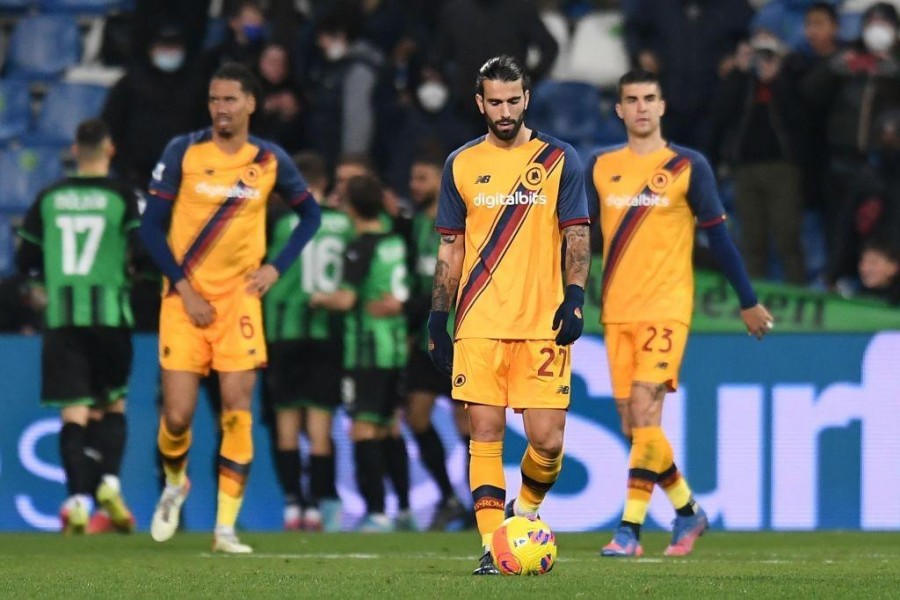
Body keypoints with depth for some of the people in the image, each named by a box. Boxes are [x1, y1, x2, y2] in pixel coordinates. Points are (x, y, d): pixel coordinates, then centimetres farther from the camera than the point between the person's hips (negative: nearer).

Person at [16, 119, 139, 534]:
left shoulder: (49, 199, 7)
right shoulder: (123, 197, -3)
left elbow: (25, 261, 11)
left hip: (62, 316, 1)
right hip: (109, 312, -1)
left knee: (74, 413, -1)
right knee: (113, 405, 15)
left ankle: (77, 499, -14)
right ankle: (109, 481, -4)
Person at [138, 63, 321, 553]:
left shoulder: (270, 161, 1)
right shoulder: (183, 152, -4)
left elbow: (310, 214, 16)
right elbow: (151, 227, -3)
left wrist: (277, 267, 2)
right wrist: (184, 288, -11)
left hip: (238, 298, 1)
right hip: (185, 299, -1)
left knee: (237, 412, -8)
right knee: (177, 415, -5)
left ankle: (226, 528, -2)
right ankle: (175, 484, 28)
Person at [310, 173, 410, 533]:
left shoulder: (360, 249, -12)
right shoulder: (396, 243, 10)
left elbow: (346, 298, -19)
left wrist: (320, 299, -2)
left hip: (366, 350, -8)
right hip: (396, 345, 8)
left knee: (363, 429, -7)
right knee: (388, 429, 17)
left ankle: (376, 513, -13)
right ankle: (405, 510, 18)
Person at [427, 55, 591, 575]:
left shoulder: (560, 160, 4)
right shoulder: (462, 165, 10)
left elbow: (577, 238, 2)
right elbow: (451, 247, 14)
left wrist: (574, 297, -13)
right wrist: (438, 319, 8)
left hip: (543, 324, -1)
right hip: (478, 326, 1)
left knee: (547, 439, -5)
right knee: (486, 431, -6)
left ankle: (527, 511, 23)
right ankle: (492, 545, -3)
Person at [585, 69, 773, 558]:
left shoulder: (688, 166, -1)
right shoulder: (600, 167, 9)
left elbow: (718, 236, 3)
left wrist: (748, 302, 6)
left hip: (666, 308, -4)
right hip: (617, 311, 4)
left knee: (644, 411, -17)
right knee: (631, 423, 5)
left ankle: (630, 530, -16)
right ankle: (687, 510, 24)